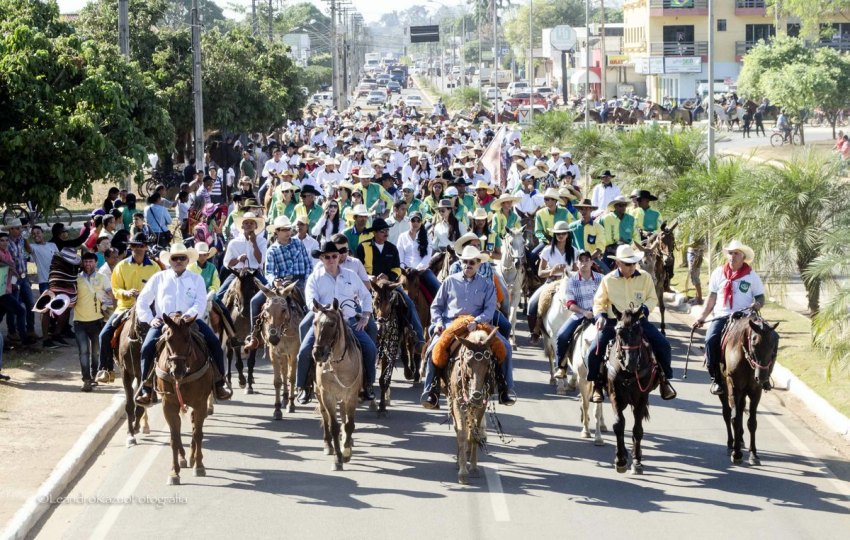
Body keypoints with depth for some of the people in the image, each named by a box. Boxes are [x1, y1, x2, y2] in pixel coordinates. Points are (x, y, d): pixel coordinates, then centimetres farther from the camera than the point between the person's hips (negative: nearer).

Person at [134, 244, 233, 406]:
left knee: (214, 343, -18)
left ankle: (219, 384, -7)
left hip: (190, 320, 0)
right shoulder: (159, 278, 15)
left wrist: (190, 314, -20)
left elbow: (201, 302, 0)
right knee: (147, 346, -25)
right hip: (163, 321, 0)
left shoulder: (196, 279, 14)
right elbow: (142, 302, 14)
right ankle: (146, 388, -16)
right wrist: (150, 319, -2)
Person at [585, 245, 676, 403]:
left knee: (663, 345, -16)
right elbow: (599, 302, 8)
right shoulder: (608, 280, 1)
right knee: (595, 350, -18)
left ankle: (664, 379, 5)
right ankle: (597, 384, 3)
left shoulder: (645, 277, 2)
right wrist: (600, 316, -12)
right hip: (613, 322, -1)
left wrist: (644, 308, -18)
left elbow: (652, 299, 4)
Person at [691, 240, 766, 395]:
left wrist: (757, 304, -14)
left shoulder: (752, 276, 6)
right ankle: (716, 379, -17)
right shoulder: (718, 273, 10)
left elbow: (760, 297, 10)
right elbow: (712, 297, 16)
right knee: (711, 340, -27)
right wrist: (702, 317, 10)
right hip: (721, 317, 1)